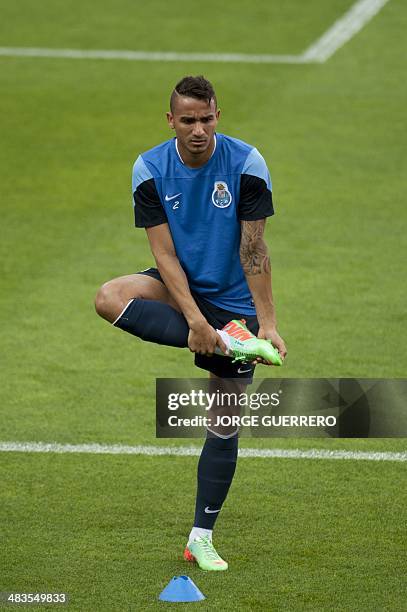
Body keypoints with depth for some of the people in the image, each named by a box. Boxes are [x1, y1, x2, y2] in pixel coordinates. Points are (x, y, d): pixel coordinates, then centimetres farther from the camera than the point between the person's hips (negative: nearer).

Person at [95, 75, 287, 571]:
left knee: (225, 424, -1)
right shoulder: (150, 170, -12)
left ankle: (201, 537, 10)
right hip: (180, 288, 1)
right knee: (110, 298, -32)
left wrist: (267, 324, -19)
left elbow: (254, 250, -14)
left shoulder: (246, 164, -16)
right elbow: (165, 253, -14)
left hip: (234, 302, -1)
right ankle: (217, 343, -24)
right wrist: (195, 320, -25)